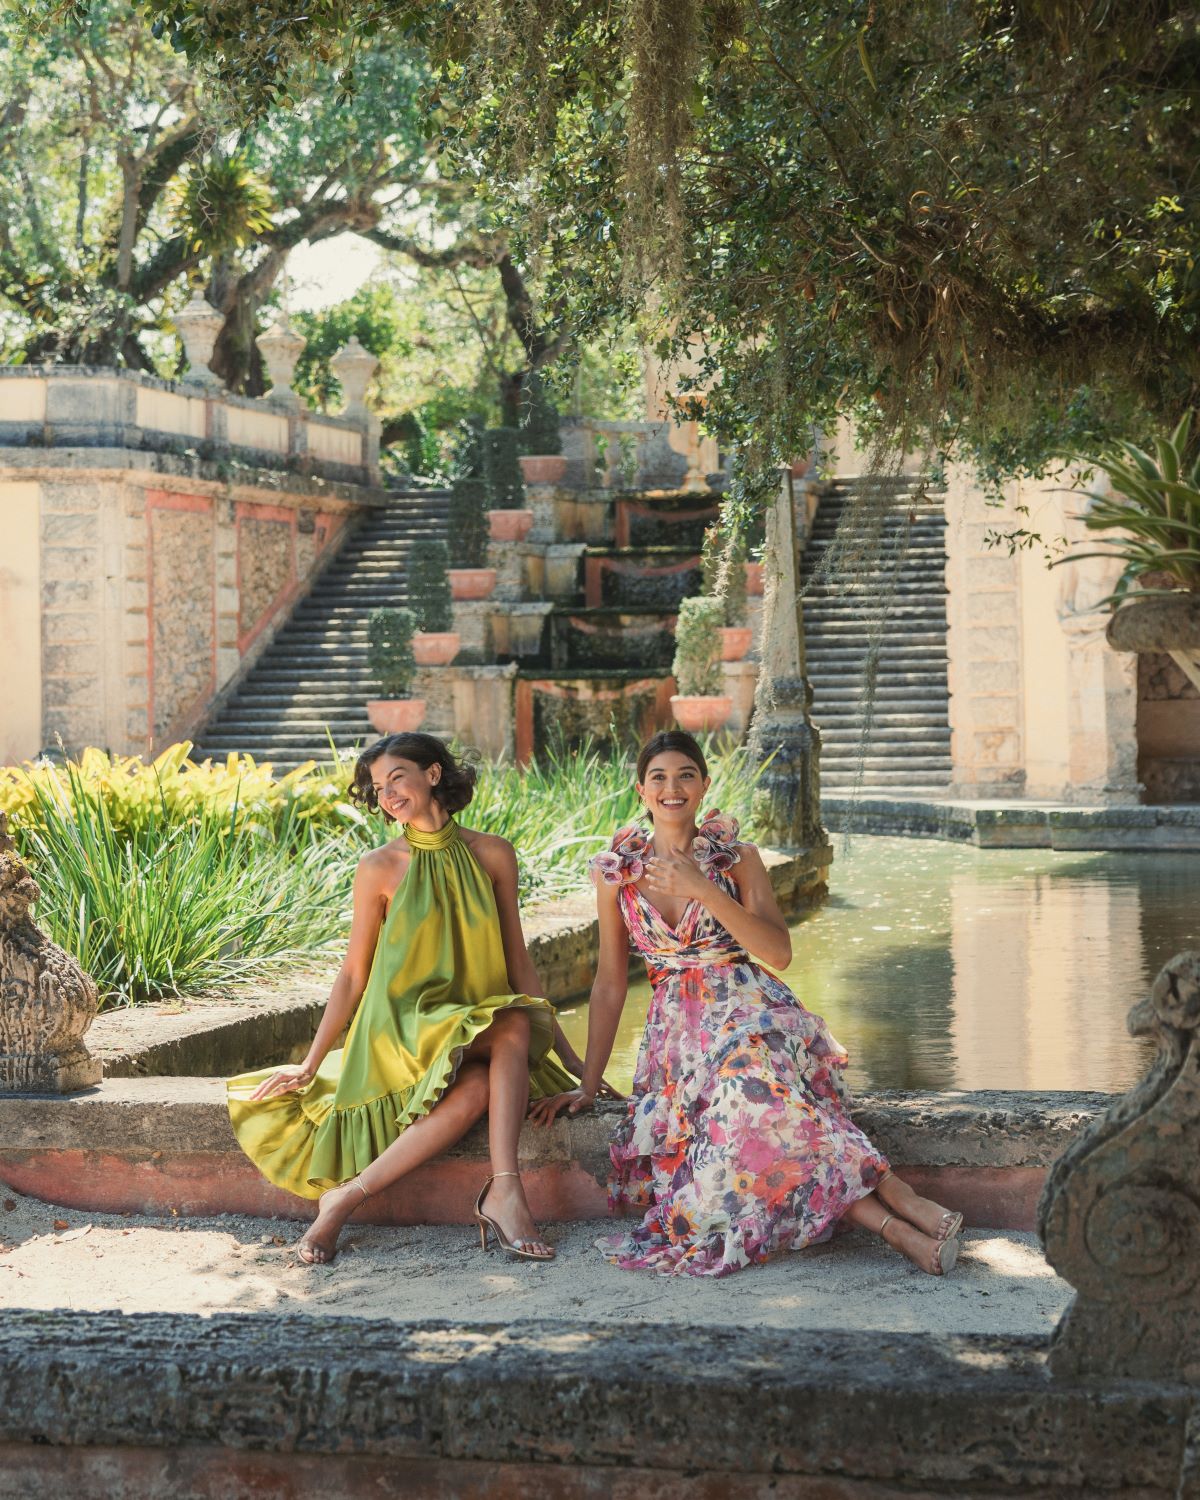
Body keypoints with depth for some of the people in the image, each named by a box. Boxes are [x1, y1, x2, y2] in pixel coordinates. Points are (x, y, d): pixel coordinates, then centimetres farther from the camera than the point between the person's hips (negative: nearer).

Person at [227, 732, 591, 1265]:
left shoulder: (493, 855, 6)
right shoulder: (378, 868, 0)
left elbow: (516, 959, 11)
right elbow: (353, 974, 4)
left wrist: (564, 1048, 9)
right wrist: (309, 1066, 2)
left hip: (477, 1025, 3)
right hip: (402, 1026, -3)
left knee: (478, 1087, -34)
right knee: (513, 1029, -33)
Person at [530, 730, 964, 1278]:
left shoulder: (737, 857, 4)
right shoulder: (617, 869, 8)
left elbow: (779, 952, -8)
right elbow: (610, 983, 12)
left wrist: (705, 891, -17)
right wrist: (587, 1084, 8)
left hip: (750, 1012, -2)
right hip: (678, 1028, 2)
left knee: (750, 1075, -38)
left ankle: (903, 1202, -38)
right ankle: (892, 1223, -36)